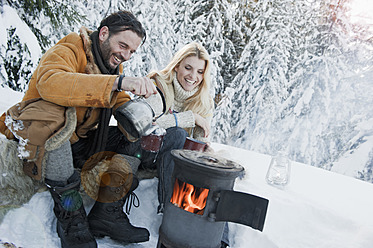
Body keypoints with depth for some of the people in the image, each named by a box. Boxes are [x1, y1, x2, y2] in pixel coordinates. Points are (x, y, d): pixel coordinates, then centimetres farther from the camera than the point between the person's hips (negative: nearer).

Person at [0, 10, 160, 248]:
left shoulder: (115, 67, 8)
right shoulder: (68, 51, -16)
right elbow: (50, 83, -39)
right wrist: (118, 82, -47)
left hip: (78, 141, 7)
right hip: (37, 142, -6)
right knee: (51, 112, -38)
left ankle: (106, 214, -4)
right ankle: (71, 215, -27)